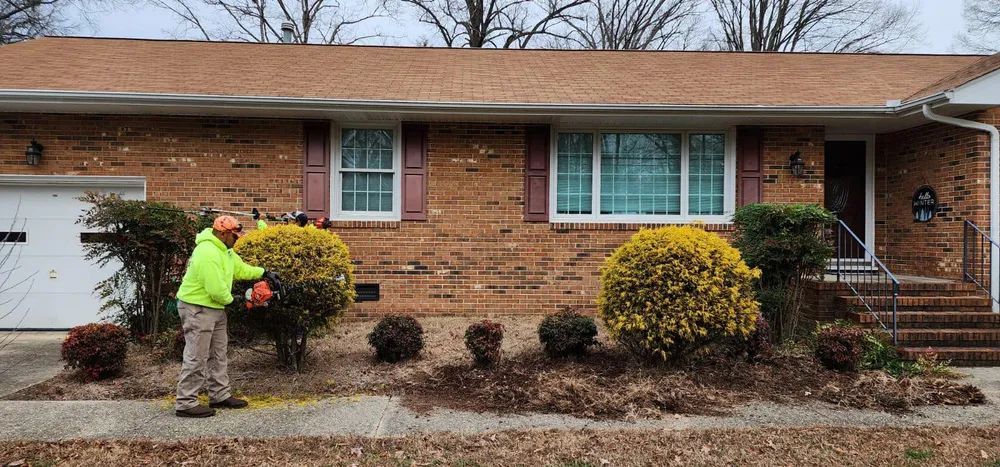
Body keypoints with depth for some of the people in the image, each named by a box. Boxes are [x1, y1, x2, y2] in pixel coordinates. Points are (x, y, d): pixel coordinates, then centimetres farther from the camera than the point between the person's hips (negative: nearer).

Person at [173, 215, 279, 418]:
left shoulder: (224, 250, 8)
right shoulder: (208, 253, -26)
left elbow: (241, 268, 21)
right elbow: (216, 289, -28)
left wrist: (264, 273, 16)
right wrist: (229, 300, -9)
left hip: (215, 308, 11)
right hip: (197, 309, -11)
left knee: (219, 354, 15)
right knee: (196, 358, -4)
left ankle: (220, 396, 25)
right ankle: (185, 403, 4)